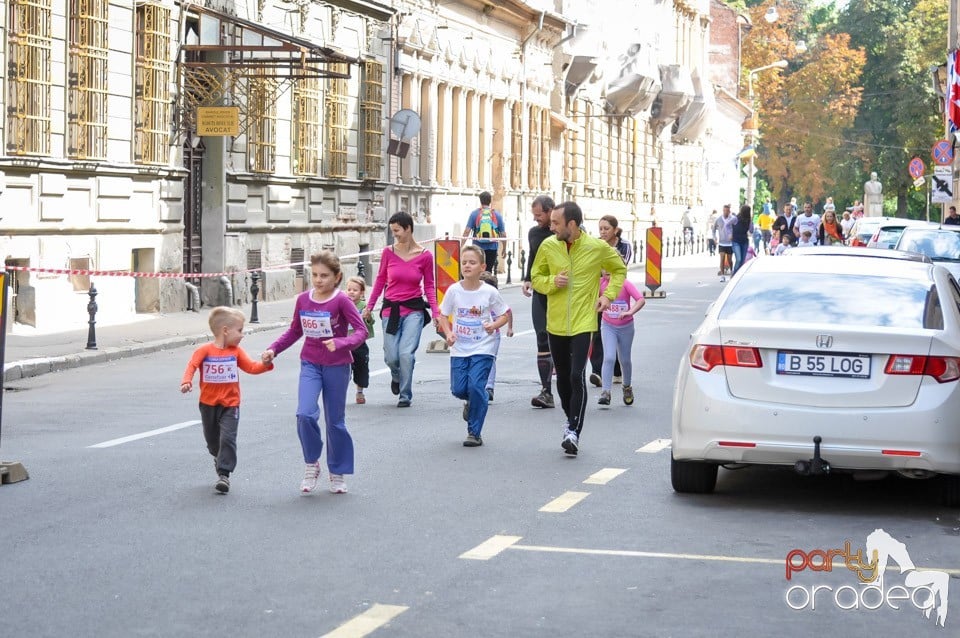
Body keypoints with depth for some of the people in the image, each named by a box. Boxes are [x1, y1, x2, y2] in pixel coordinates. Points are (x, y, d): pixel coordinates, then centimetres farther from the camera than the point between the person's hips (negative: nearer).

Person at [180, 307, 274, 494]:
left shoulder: (235, 351, 1)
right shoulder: (205, 350, -9)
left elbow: (251, 367, 2)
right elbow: (192, 366, -17)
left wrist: (265, 364, -17)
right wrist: (186, 382, -35)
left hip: (230, 404, 0)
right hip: (208, 404, 0)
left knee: (228, 438, -14)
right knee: (212, 439, 16)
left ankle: (224, 473, -12)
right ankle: (219, 457, 47)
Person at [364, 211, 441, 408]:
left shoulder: (424, 256, -6)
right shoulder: (388, 252, -3)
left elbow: (429, 285, 4)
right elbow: (380, 280, 10)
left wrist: (436, 312, -3)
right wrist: (369, 306, 10)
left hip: (414, 310, -2)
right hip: (391, 309, 2)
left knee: (406, 354, -14)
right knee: (391, 357, 2)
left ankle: (405, 395, 4)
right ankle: (396, 377, 38)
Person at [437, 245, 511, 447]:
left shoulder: (489, 292, -8)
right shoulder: (453, 290, -3)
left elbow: (505, 313, 4)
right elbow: (443, 315, 8)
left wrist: (494, 325, -16)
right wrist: (448, 333, -10)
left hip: (483, 348, -3)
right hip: (459, 349, 3)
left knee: (476, 386, -14)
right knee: (458, 389, -2)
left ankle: (474, 433, 0)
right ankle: (471, 402, 37)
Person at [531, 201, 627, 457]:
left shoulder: (597, 248, -7)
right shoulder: (548, 246, -2)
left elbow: (619, 269, 11)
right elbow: (536, 277, 9)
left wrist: (609, 294, -3)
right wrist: (552, 282, -12)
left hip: (583, 323, -3)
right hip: (556, 323, 3)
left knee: (577, 376, -15)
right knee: (562, 377, 13)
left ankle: (574, 432, -13)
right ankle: (570, 419, 36)